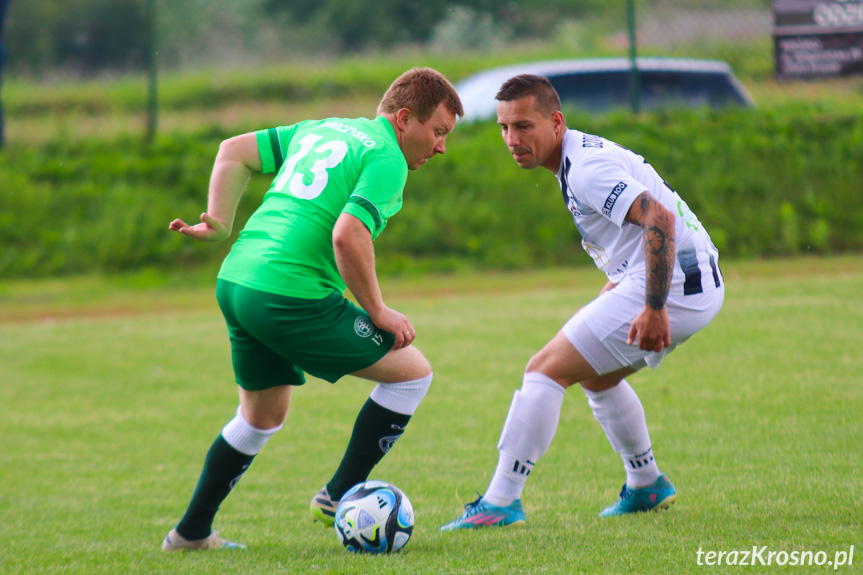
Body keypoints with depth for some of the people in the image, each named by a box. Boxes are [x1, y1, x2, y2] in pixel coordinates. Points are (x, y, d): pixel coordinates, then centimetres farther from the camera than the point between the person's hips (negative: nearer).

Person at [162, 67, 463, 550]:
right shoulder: (386, 158, -7)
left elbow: (235, 152, 21)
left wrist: (222, 225, 18)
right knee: (412, 372, 3)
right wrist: (377, 312, -10)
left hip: (234, 283, 9)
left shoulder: (323, 129, 20)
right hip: (291, 296, -9)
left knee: (262, 417, 27)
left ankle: (192, 531, 29)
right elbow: (347, 236, -20)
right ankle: (340, 497, 7)